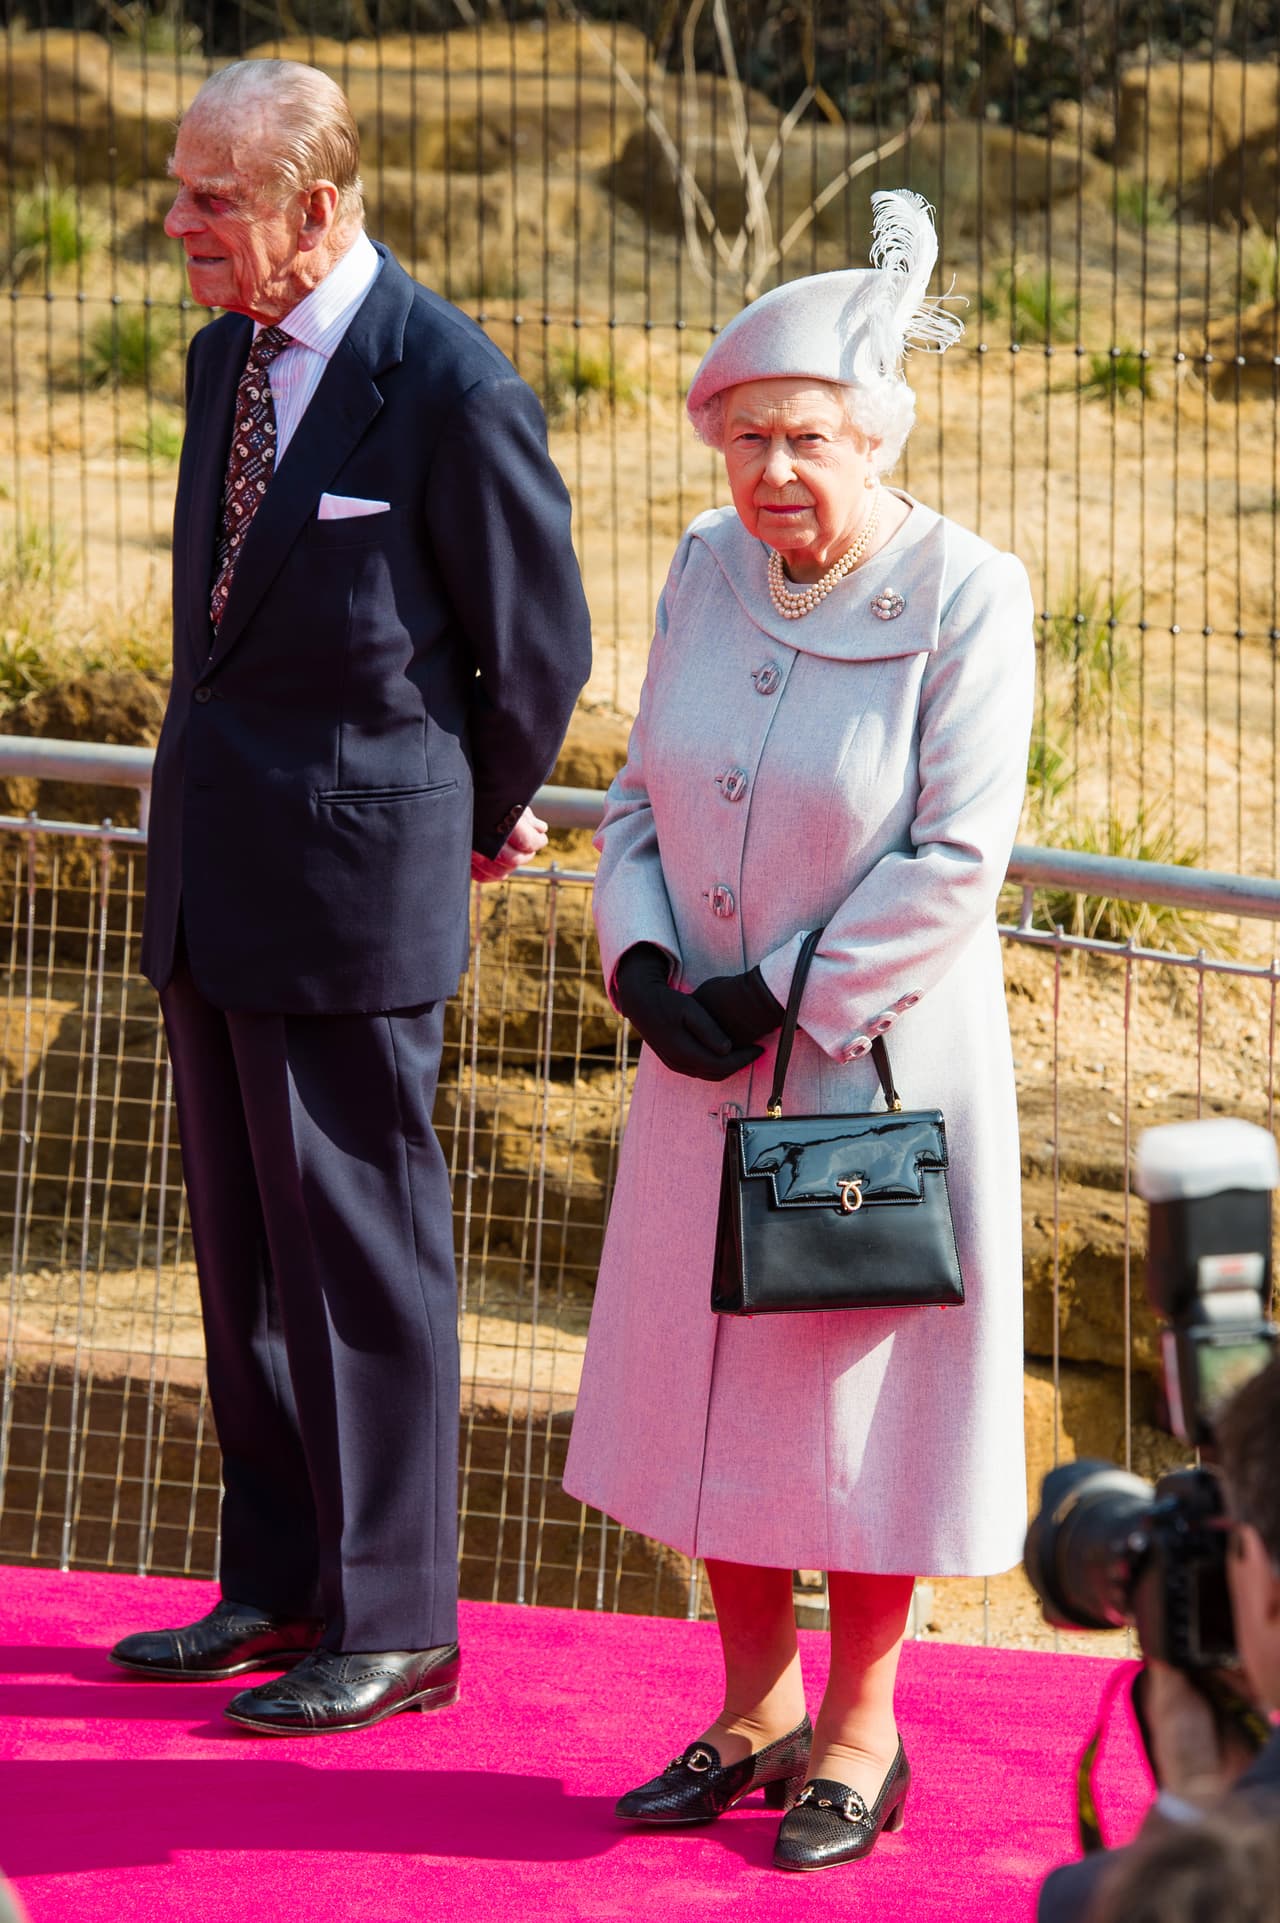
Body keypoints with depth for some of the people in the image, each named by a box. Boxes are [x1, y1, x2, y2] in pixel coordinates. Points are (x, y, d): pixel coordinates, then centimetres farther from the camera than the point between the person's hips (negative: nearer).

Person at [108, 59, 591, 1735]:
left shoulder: (454, 390, -15)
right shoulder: (224, 359, 9)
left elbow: (538, 649, -5)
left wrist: (481, 829, 9)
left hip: (352, 881, -8)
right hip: (210, 878, 8)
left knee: (361, 1254, 0)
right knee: (243, 1249, 14)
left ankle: (392, 1626, 10)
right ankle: (279, 1585, 26)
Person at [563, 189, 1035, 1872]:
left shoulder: (965, 599, -15)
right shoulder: (710, 571, 2)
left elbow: (954, 862, -17)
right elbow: (644, 794, 9)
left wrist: (785, 996, -16)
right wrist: (645, 962, -7)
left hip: (883, 1056, -5)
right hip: (708, 1059, 6)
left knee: (866, 1381, 3)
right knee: (707, 1372, 11)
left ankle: (861, 1731, 18)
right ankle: (756, 1708, 26)